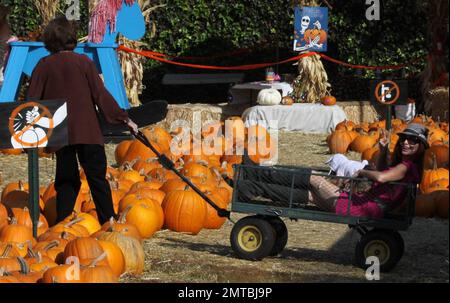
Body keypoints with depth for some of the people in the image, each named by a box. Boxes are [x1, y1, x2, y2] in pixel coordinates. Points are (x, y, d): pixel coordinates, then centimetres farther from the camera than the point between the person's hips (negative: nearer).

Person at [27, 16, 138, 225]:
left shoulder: (43, 66, 2)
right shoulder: (83, 62, -4)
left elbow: (32, 100, 4)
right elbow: (101, 95, -5)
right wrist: (124, 118, 1)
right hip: (87, 131, -2)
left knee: (66, 180, 12)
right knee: (97, 177, 4)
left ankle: (61, 224, 9)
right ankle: (108, 221, 1)